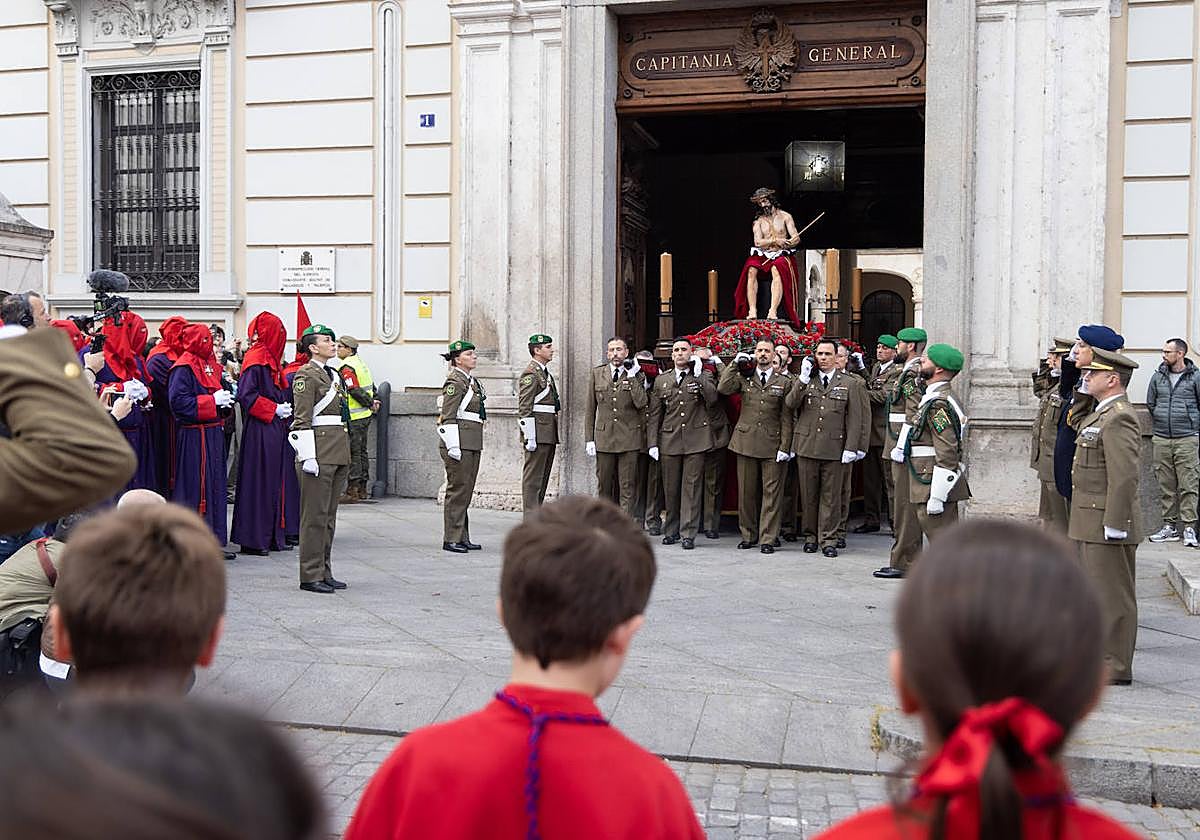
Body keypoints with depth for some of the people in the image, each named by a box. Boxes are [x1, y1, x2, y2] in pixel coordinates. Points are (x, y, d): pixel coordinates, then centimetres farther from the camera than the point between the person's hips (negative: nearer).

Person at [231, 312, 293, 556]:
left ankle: (271, 536, 18)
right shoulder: (256, 358, -11)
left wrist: (283, 407, 7)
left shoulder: (270, 357, 17)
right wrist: (275, 409, -15)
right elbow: (246, 394, -19)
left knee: (274, 481, 12)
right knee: (258, 483, -5)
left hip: (275, 428, 9)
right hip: (260, 430, -9)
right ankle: (253, 540, 1)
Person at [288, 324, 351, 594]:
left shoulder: (334, 375, 19)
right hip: (319, 450, -9)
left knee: (329, 515, 11)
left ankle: (324, 572, 17)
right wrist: (308, 456, -18)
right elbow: (302, 420, -13)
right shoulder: (306, 375, -7)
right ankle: (311, 575, 0)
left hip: (339, 451, 9)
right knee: (315, 515, -5)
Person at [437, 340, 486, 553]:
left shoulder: (472, 381, 17)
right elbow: (448, 417, -15)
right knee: (457, 490, -6)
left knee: (466, 491, 11)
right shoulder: (455, 382, -11)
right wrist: (453, 446, -19)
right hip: (459, 443, -9)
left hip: (473, 444, 9)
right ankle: (451, 539, 0)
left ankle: (463, 537, 17)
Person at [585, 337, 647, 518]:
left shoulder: (637, 376, 4)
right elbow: (590, 409, 10)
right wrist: (589, 439, 5)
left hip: (629, 437, -2)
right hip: (604, 437, 2)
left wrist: (632, 378, -11)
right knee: (604, 485, 6)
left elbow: (641, 403, -11)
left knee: (627, 487, -2)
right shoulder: (597, 373, 9)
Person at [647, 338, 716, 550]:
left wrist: (698, 375, -13)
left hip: (695, 439, -2)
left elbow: (712, 398, -13)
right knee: (670, 488, 6)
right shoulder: (661, 381, 14)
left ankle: (688, 534, 0)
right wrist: (652, 443, 5)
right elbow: (654, 415, 12)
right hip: (669, 440, 3)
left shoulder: (703, 377, 7)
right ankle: (671, 531, 19)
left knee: (691, 487, -3)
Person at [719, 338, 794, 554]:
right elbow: (723, 388, -9)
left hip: (772, 443, -1)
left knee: (771, 492, -2)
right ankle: (748, 535, 18)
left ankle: (767, 538, 4)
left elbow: (786, 418, 2)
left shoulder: (784, 381, 5)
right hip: (746, 441, 2)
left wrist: (784, 447, -5)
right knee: (746, 491, 7)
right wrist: (735, 364, -6)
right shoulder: (744, 377, 9)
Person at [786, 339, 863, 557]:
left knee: (831, 496, 1)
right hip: (807, 446, 1)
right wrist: (803, 380, -12)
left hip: (834, 448, -1)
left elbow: (854, 419, 3)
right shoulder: (805, 380, 10)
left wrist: (851, 447, -5)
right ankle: (810, 536, 19)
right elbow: (790, 404, -5)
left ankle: (828, 540, 8)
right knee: (808, 495, 7)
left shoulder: (849, 384, 6)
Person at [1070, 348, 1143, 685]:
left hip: (1107, 524, -11)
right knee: (1097, 594, 16)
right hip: (1092, 523, 11)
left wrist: (1114, 525, -24)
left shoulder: (1119, 418, -17)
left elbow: (1125, 476, -24)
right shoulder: (1101, 414, 16)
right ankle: (1099, 657, 26)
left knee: (1112, 596, -3)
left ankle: (1115, 667, 4)